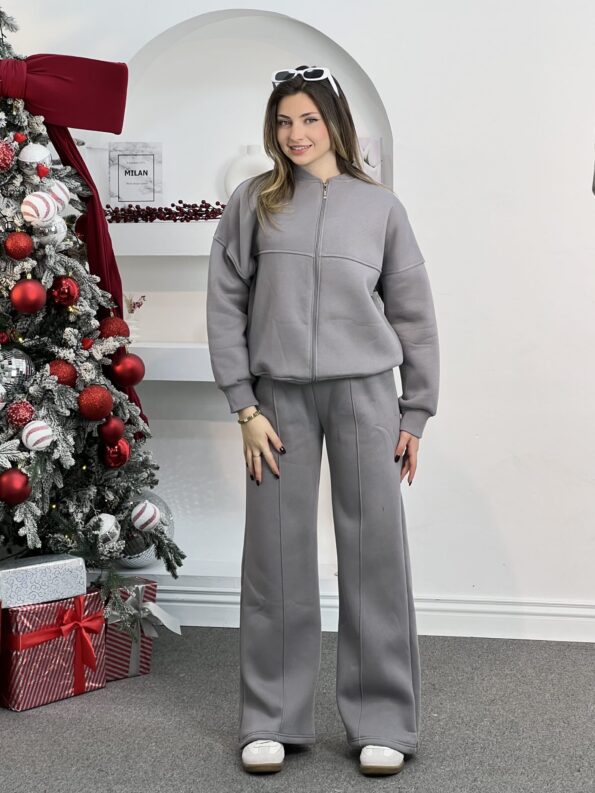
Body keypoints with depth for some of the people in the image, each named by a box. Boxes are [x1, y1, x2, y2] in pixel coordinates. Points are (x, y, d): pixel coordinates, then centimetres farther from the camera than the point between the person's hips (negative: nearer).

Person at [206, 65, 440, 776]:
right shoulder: (252, 202, 6)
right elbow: (225, 305, 3)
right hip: (280, 396, 0)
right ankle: (271, 720, 16)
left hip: (365, 392, 0)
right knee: (276, 557, 4)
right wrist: (244, 407, -4)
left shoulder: (380, 207, 7)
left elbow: (413, 314, 9)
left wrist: (416, 414, 5)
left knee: (375, 554, 1)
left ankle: (382, 723, 13)